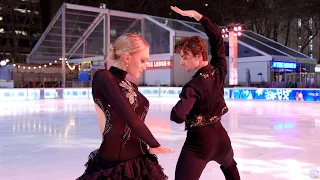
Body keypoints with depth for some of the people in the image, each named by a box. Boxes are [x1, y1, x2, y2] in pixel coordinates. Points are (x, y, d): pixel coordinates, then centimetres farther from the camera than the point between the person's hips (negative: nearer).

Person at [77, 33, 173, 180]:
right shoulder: (103, 77, -13)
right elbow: (130, 118, -18)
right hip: (113, 166, -7)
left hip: (141, 162, 7)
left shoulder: (131, 87, 11)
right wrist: (155, 145, -8)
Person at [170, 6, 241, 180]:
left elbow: (177, 117, -33)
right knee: (229, 166, 36)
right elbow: (218, 37, 4)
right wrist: (196, 15, 1)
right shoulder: (219, 71, -5)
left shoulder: (193, 86, -22)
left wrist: (179, 107, -9)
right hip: (220, 135, 7)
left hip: (199, 141, -7)